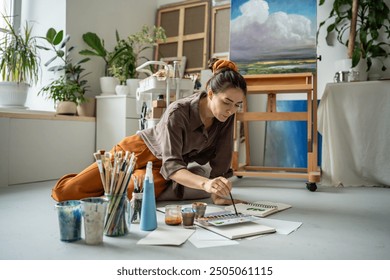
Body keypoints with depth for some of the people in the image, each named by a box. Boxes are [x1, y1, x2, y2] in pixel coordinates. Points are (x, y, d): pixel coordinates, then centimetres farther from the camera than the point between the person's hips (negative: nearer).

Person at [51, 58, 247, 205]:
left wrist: (217, 191, -24)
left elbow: (220, 162, -9)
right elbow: (172, 165, -38)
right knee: (67, 191, -9)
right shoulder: (178, 112, -32)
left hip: (159, 167, 4)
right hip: (138, 151, -4)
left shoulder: (226, 117, -16)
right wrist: (206, 184, -54)